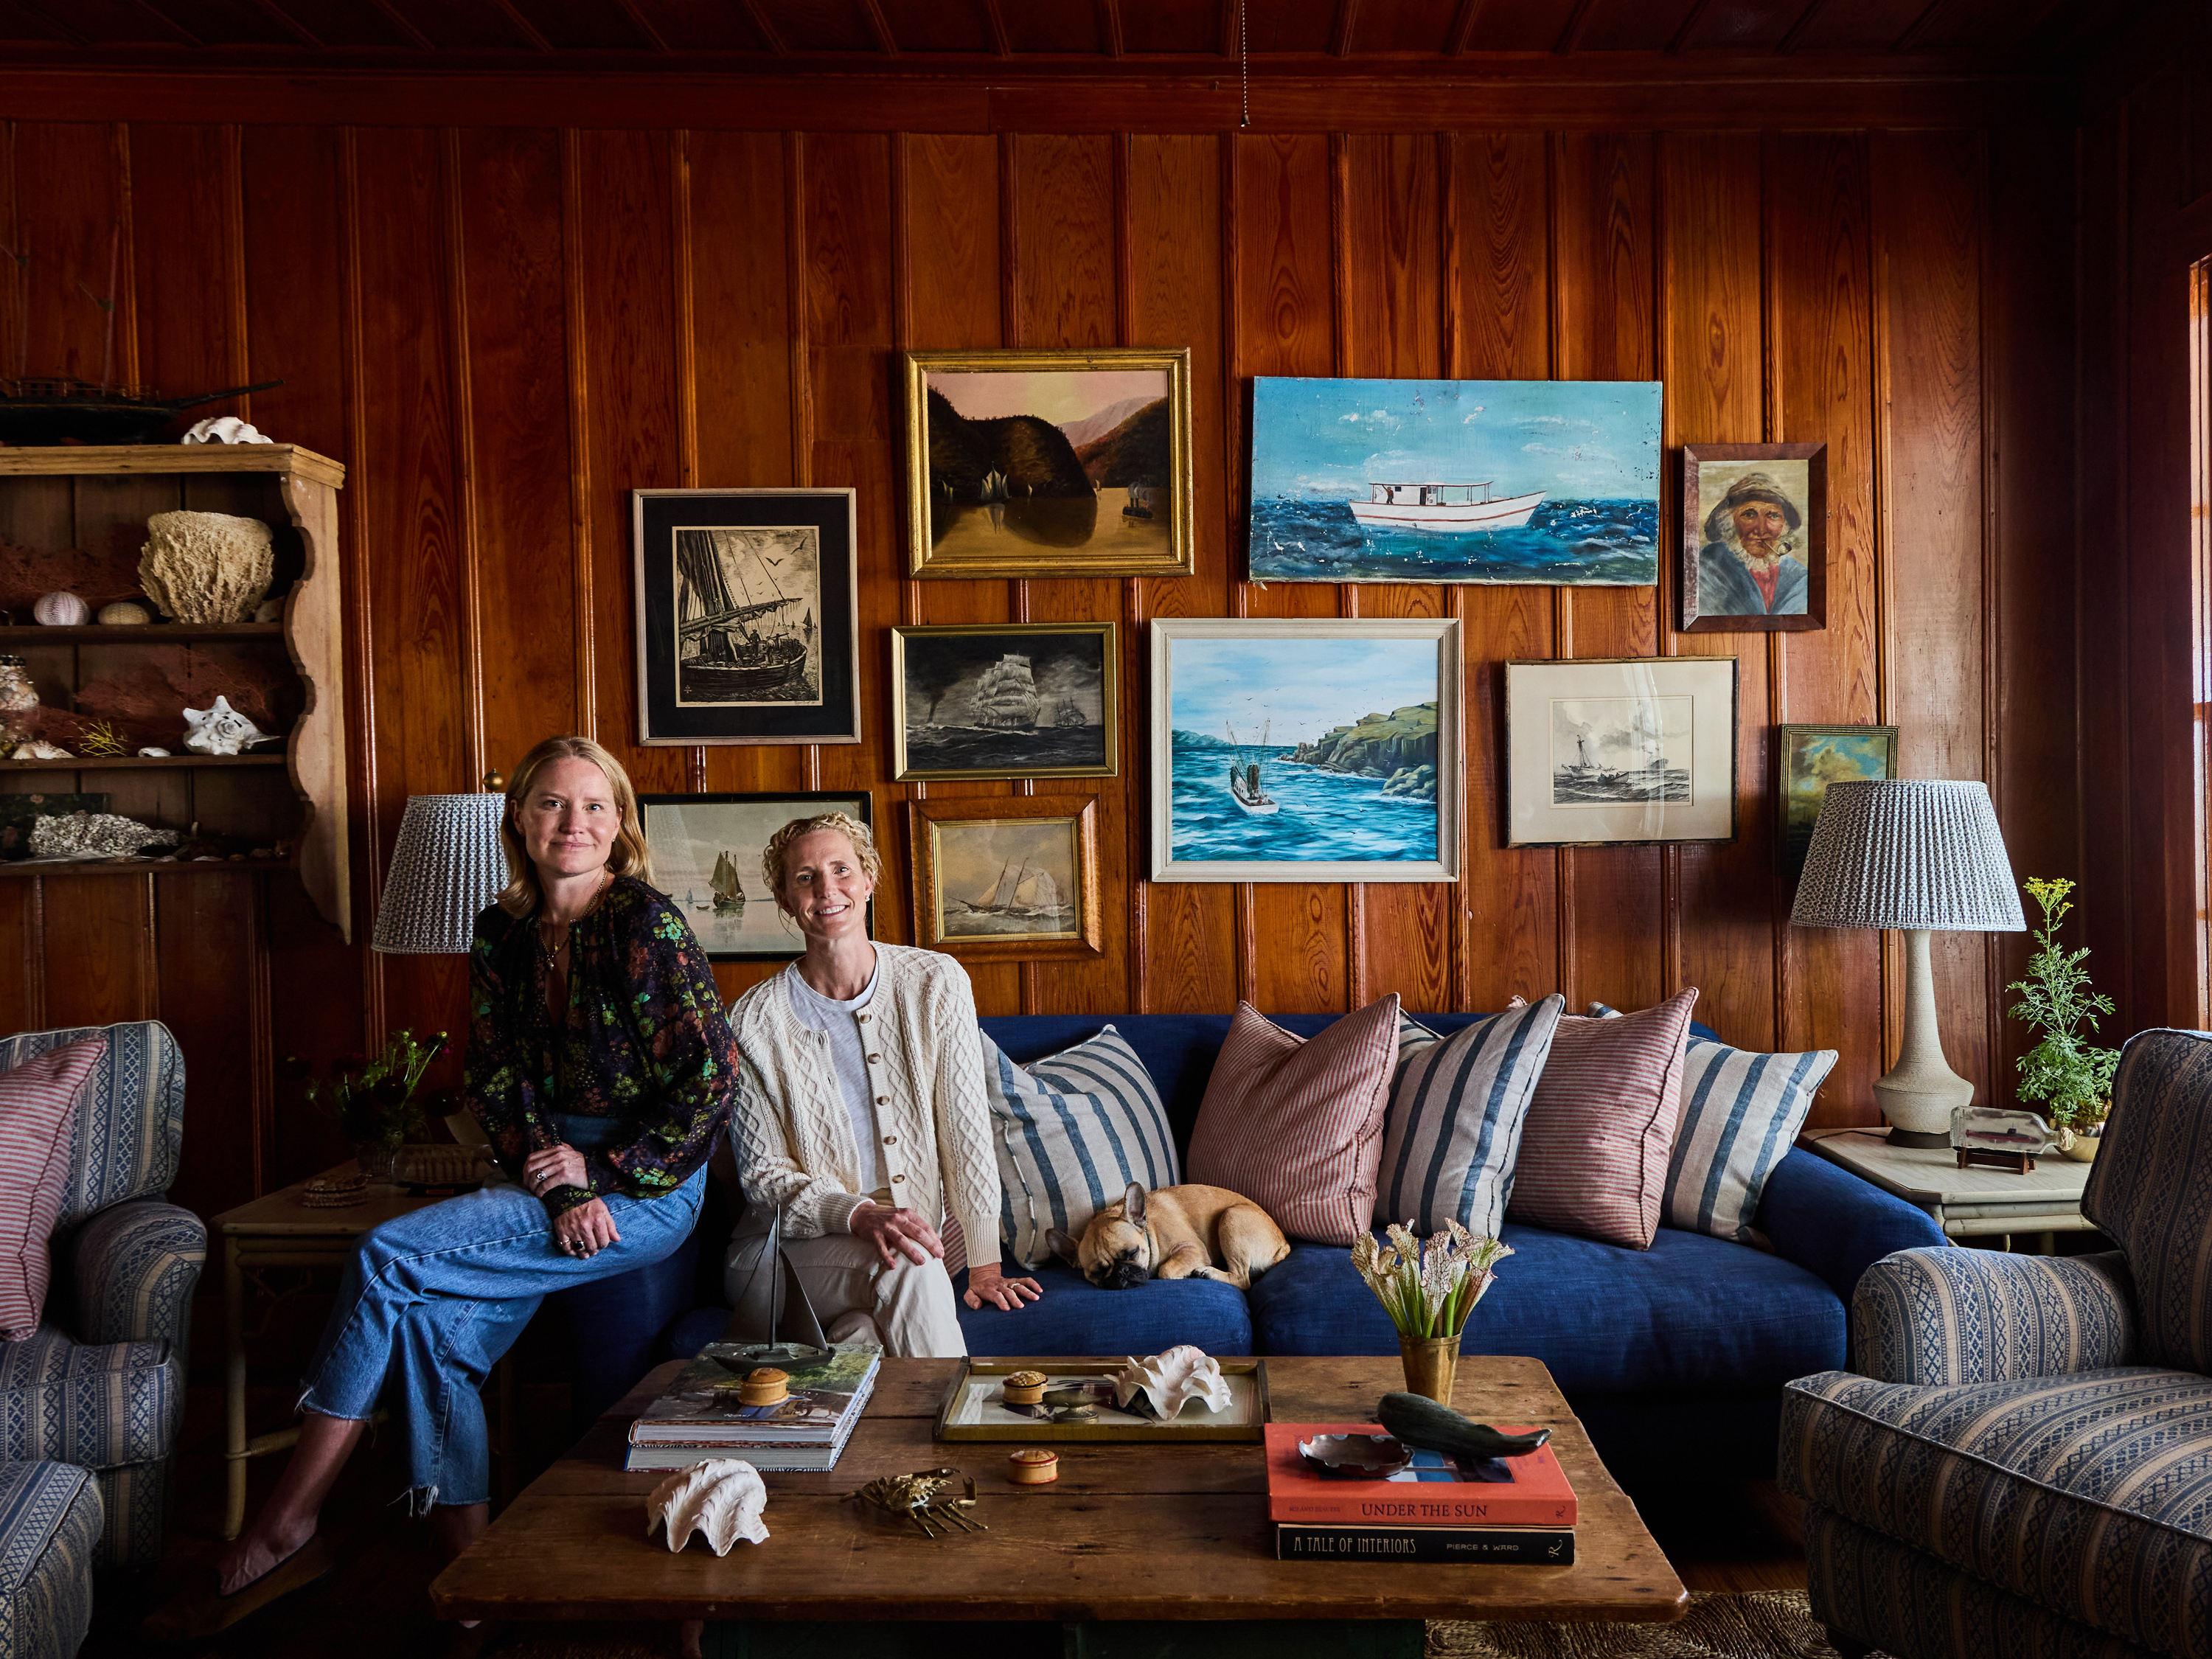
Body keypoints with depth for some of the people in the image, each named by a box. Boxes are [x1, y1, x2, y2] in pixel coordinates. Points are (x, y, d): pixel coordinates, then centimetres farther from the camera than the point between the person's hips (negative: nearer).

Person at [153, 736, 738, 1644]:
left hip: (649, 1191, -6)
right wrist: (559, 1190, -11)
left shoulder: (648, 926, -12)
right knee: (433, 1325, -18)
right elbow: (495, 1082, 4)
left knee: (391, 1255, -17)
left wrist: (604, 1171, -11)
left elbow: (712, 1081, -13)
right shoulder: (502, 935, 8)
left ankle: (283, 1530, -5)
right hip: (548, 1174, 6)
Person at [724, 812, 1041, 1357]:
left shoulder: (936, 984, -1)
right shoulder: (755, 1020, -5)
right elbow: (765, 1178, -4)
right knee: (909, 1267, -30)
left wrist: (983, 1266, -7)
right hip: (786, 1250, -1)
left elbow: (966, 1132, -2)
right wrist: (859, 1216, -23)